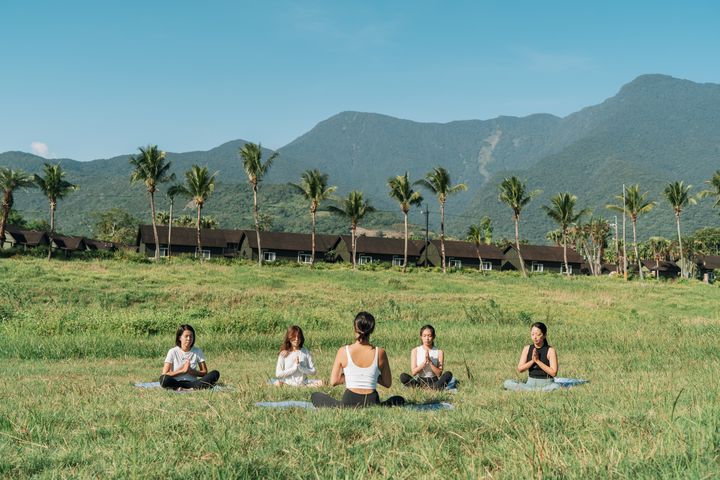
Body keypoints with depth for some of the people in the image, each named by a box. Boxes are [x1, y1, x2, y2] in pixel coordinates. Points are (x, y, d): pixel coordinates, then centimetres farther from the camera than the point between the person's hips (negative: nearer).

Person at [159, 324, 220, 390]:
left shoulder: (197, 352, 6)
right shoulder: (173, 352, 0)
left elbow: (204, 372, 7)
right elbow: (164, 374, -5)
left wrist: (191, 371, -11)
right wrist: (182, 370, -12)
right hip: (176, 383, -2)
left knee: (215, 374, -22)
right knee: (164, 379, -36)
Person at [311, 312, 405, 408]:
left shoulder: (343, 351, -6)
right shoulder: (380, 353, -5)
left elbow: (333, 382, -1)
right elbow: (388, 384, 4)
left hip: (349, 403, -1)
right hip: (372, 403, 1)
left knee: (315, 396, 26)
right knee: (400, 400, 31)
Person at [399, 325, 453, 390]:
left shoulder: (439, 352, 2)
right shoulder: (415, 351, 4)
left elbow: (439, 373, -4)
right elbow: (413, 372, -4)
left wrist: (430, 362, -17)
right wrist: (424, 362, -16)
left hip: (434, 381, 0)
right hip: (419, 381, 0)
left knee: (448, 374, -27)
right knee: (403, 376, -29)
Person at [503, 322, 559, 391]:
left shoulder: (550, 350, -5)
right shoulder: (527, 349, 5)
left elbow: (553, 372, -13)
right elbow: (520, 369, 1)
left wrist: (538, 361, -17)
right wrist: (532, 361, -14)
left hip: (546, 384, -3)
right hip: (530, 383, 4)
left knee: (556, 387, -38)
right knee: (507, 383, -20)